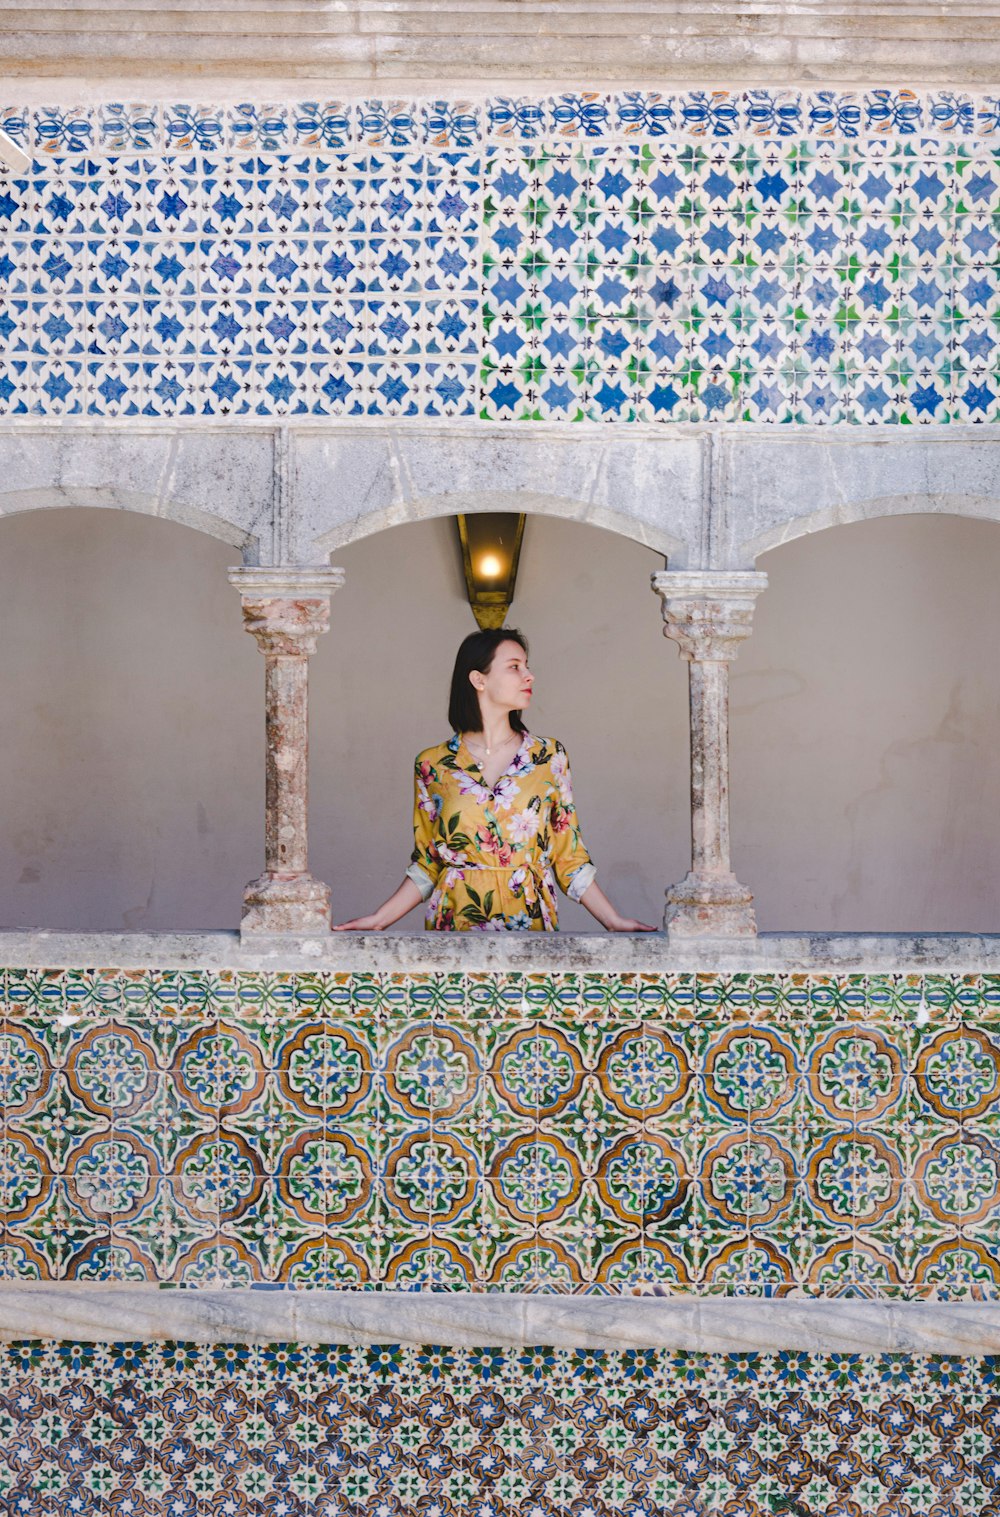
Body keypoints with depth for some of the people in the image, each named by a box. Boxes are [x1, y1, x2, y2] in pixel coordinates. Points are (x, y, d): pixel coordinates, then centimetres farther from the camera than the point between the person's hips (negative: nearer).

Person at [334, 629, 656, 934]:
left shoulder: (550, 757, 6)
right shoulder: (433, 765, 3)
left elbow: (569, 858, 7)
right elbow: (426, 867, 8)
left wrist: (614, 921, -1)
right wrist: (378, 919, -2)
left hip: (531, 921, 1)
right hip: (455, 924, -1)